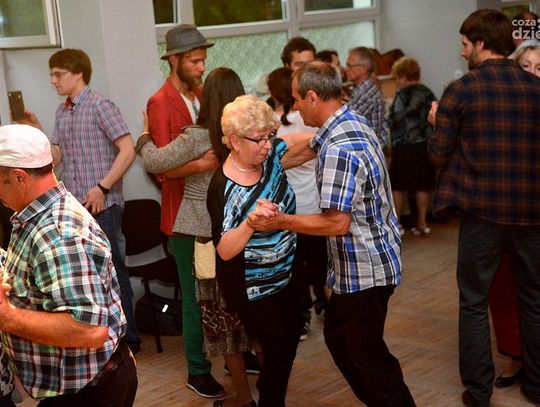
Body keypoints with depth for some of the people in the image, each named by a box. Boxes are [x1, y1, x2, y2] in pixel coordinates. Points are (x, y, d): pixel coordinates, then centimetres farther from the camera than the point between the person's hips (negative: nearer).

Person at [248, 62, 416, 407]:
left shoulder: (339, 149, -27)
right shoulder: (353, 123, 5)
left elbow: (337, 223, -27)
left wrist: (281, 221, -23)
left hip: (365, 268, -10)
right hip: (366, 261, 10)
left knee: (367, 353, 6)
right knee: (338, 336, 22)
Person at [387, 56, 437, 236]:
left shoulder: (403, 95, -11)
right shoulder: (428, 93, 6)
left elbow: (394, 121, -12)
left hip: (405, 146, -6)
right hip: (426, 145, 6)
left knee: (399, 186, 4)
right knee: (423, 185, 10)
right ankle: (422, 222, 13)